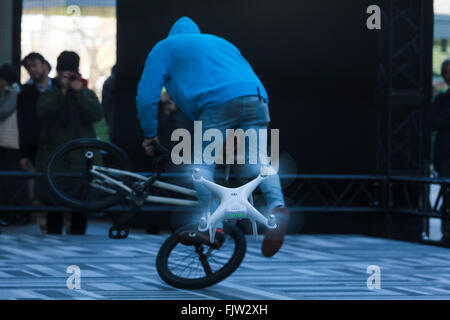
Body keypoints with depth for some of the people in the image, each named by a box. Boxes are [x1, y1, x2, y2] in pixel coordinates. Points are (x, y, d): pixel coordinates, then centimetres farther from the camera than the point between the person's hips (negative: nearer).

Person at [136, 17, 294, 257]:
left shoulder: (165, 48, 25)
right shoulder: (220, 42, 40)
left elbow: (146, 96, 17)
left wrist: (150, 135, 26)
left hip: (218, 102, -5)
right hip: (256, 98, 5)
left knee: (203, 163, 2)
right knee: (257, 159, 0)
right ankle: (277, 205, -26)